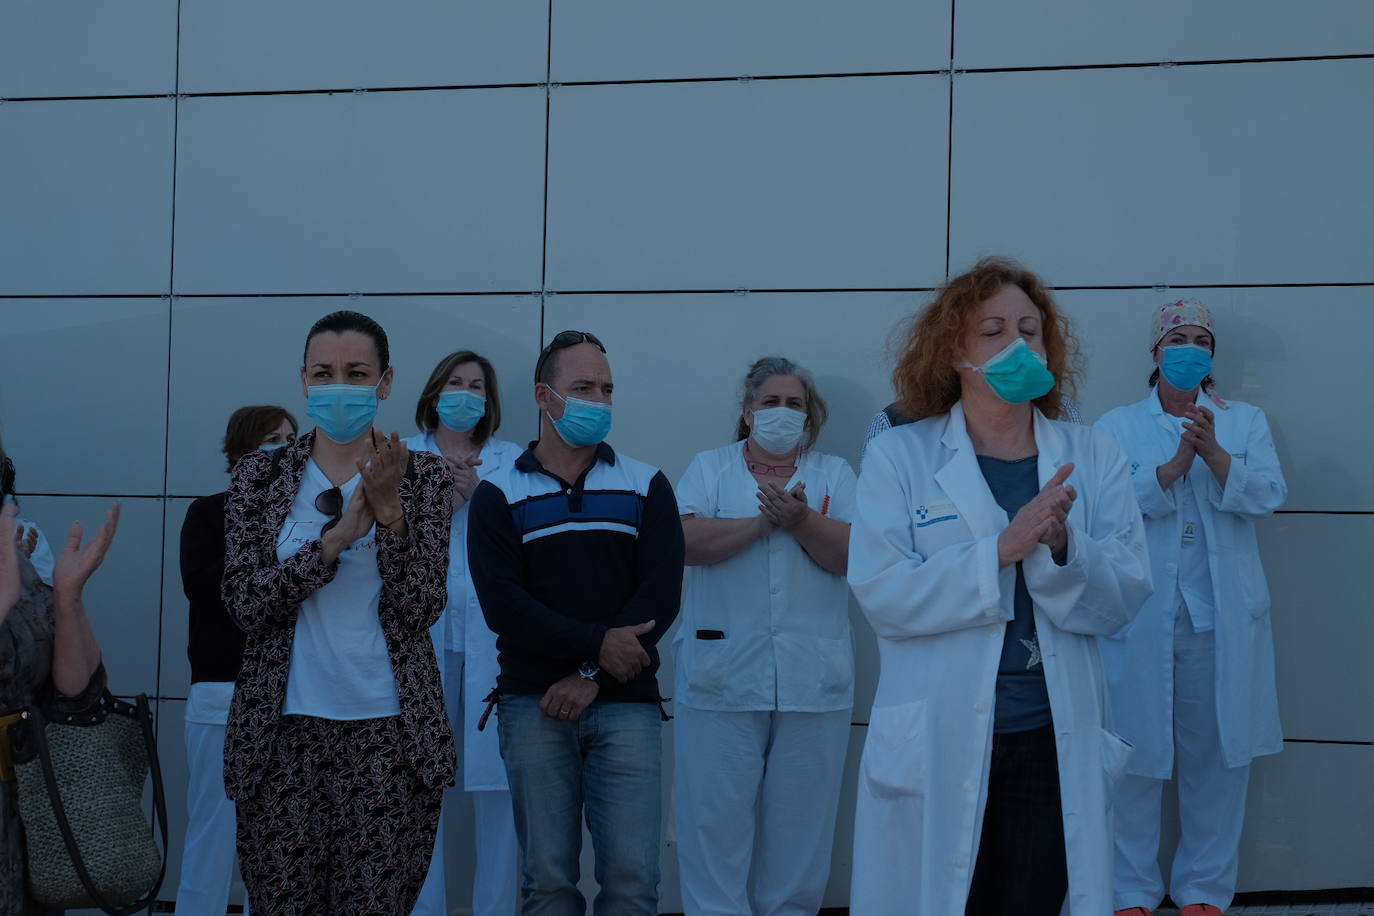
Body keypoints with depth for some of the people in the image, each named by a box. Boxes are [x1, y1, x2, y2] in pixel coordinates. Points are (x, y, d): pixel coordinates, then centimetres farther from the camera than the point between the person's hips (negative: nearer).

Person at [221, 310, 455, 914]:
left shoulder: (424, 478, 2)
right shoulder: (259, 477, 5)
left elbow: (420, 610, -6)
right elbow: (245, 604, -6)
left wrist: (389, 510, -17)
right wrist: (337, 537, -15)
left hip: (389, 730, -1)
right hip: (283, 728, 1)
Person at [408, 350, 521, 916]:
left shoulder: (512, 460, 13)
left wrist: (480, 494, -9)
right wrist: (446, 495, -8)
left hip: (493, 630, 0)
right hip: (423, 628, 0)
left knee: (498, 781, -5)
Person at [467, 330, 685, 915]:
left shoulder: (646, 487, 9)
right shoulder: (499, 495, 7)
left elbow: (662, 594, -2)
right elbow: (502, 604, -6)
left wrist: (592, 675, -10)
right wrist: (598, 643, -14)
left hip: (626, 703, 0)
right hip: (534, 706, 0)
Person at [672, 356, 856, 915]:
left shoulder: (834, 474, 11)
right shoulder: (710, 468, 9)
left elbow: (852, 554, -3)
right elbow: (688, 541, -8)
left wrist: (801, 521, -18)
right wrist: (765, 521, -13)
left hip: (813, 680, 1)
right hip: (722, 677, -1)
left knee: (800, 827, 6)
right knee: (716, 821, 0)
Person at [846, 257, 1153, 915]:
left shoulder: (1093, 458, 8)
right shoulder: (899, 457, 1)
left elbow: (1123, 595, 0)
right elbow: (881, 593, -11)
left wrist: (1061, 549, -20)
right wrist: (1002, 549, -19)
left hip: (1057, 744, 2)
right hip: (935, 749, -2)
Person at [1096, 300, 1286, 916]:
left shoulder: (1246, 421, 11)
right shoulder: (1118, 426, 6)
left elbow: (1269, 495, -4)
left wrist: (1214, 454, -19)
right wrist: (1174, 466, -21)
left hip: (1223, 619, 2)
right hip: (1140, 618, -2)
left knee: (1216, 755, 5)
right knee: (1137, 752, 1)